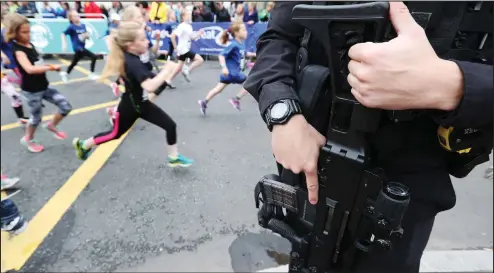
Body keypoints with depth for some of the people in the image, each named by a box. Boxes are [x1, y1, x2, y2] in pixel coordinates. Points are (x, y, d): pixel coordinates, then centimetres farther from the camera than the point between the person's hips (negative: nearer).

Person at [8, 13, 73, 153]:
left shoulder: (30, 45, 5)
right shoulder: (18, 50, -21)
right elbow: (30, 69, -38)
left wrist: (49, 67, 1)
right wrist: (51, 67, -36)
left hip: (44, 86, 7)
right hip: (31, 90, -7)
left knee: (66, 107, 0)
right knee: (36, 117, 10)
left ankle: (51, 125, 26)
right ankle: (28, 139, 37)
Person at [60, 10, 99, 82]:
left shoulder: (83, 25, 6)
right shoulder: (71, 27, -10)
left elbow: (87, 36, 12)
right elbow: (63, 34, -6)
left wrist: (87, 35, -10)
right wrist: (64, 44, -13)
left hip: (82, 47, 7)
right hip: (78, 47, -7)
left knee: (74, 62, 20)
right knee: (94, 57, -15)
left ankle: (65, 74, 38)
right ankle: (92, 74, -7)